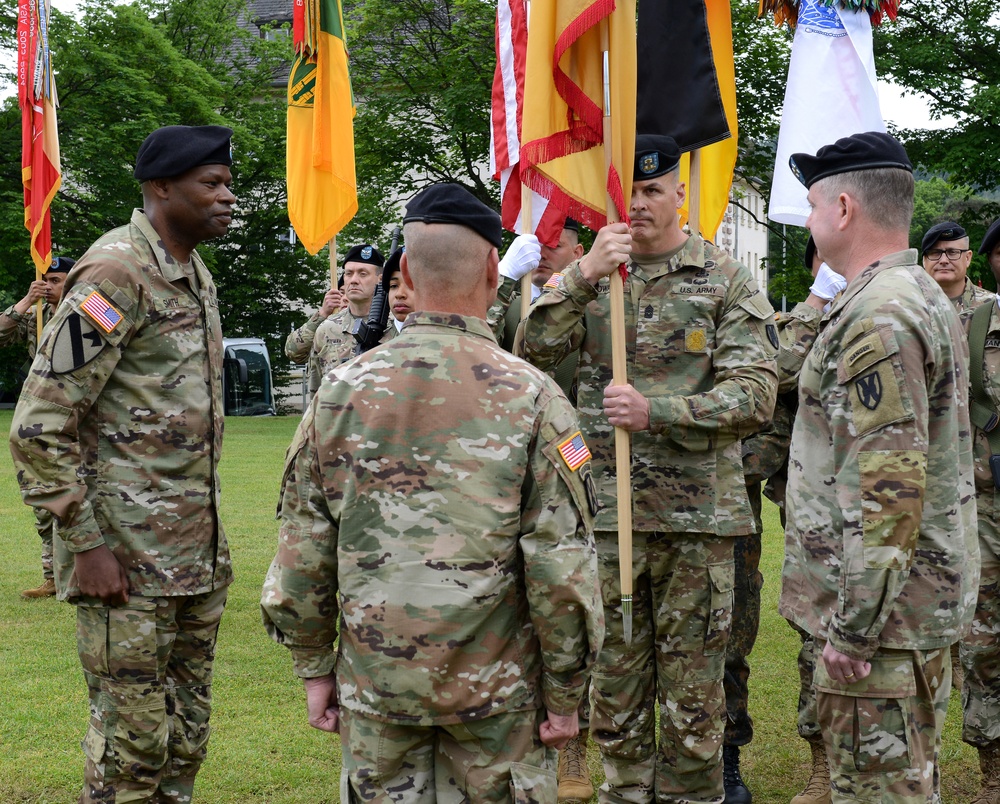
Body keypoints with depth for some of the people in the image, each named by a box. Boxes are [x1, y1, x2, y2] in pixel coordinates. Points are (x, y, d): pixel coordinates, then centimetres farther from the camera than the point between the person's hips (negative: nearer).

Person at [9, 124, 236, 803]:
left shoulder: (197, 276, 13)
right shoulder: (116, 273, -15)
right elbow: (40, 423, -18)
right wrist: (85, 543, -19)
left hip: (198, 549, 8)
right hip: (128, 556, -8)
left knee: (187, 733, 15)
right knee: (132, 737, 0)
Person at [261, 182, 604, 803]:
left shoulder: (343, 390, -2)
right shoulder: (530, 396, -10)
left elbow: (303, 553, 2)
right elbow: (562, 570, -11)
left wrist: (315, 668, 13)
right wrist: (564, 694, -1)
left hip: (374, 679, 2)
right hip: (494, 685, -2)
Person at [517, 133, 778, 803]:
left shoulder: (726, 281, 1)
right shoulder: (590, 276, 9)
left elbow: (756, 396, -8)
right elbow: (532, 352, -5)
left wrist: (656, 410, -19)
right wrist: (582, 278, -18)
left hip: (696, 513, -2)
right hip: (606, 506, 3)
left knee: (692, 693, 6)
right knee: (615, 678, 12)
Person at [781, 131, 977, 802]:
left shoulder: (879, 317, -20)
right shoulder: (927, 297, 14)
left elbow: (888, 490, -26)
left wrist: (853, 628, -22)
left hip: (884, 609, -11)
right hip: (932, 594, 11)